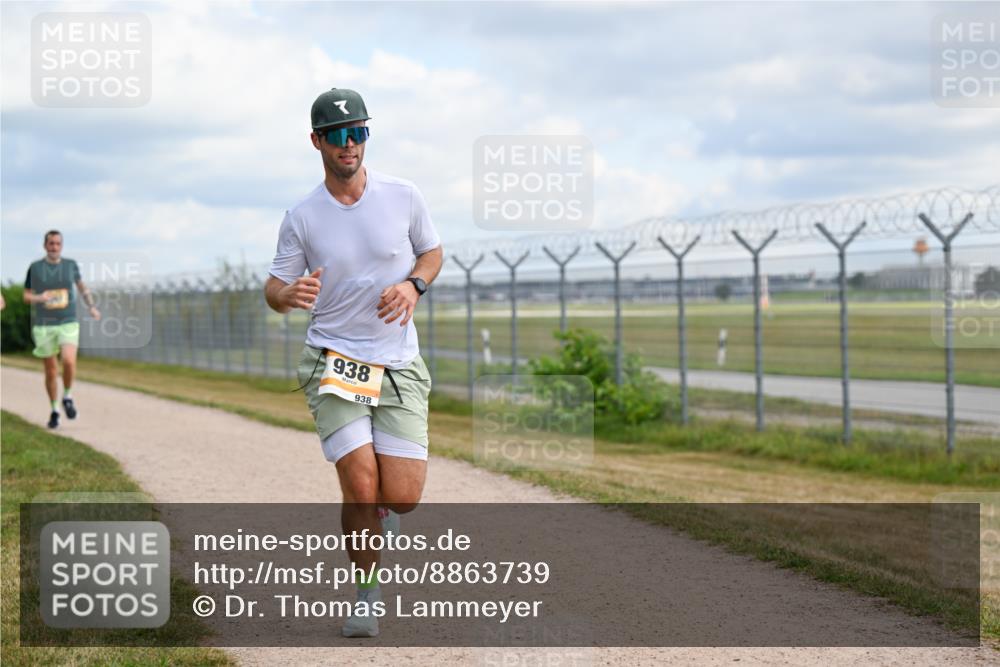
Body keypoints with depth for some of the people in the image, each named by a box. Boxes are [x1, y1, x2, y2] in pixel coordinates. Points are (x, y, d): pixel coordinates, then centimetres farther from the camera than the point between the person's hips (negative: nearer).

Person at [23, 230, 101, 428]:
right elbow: (26, 295, 9)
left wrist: (92, 306, 10)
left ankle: (67, 397, 3)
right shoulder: (35, 268, 1)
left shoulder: (70, 265, 5)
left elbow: (81, 286, 22)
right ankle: (54, 410, 21)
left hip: (68, 323, 0)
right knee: (51, 371, 3)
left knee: (69, 361, -22)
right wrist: (39, 298, -13)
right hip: (44, 325, 0)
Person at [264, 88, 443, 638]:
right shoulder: (301, 218, -2)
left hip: (399, 365, 1)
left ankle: (371, 522, 32)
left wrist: (413, 284, -7)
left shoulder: (403, 196, 0)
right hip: (334, 363, -1)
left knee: (402, 496, -7)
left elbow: (432, 251, 16)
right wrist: (289, 294, -22)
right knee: (361, 486, -15)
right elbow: (274, 288, 3)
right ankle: (366, 594, 10)